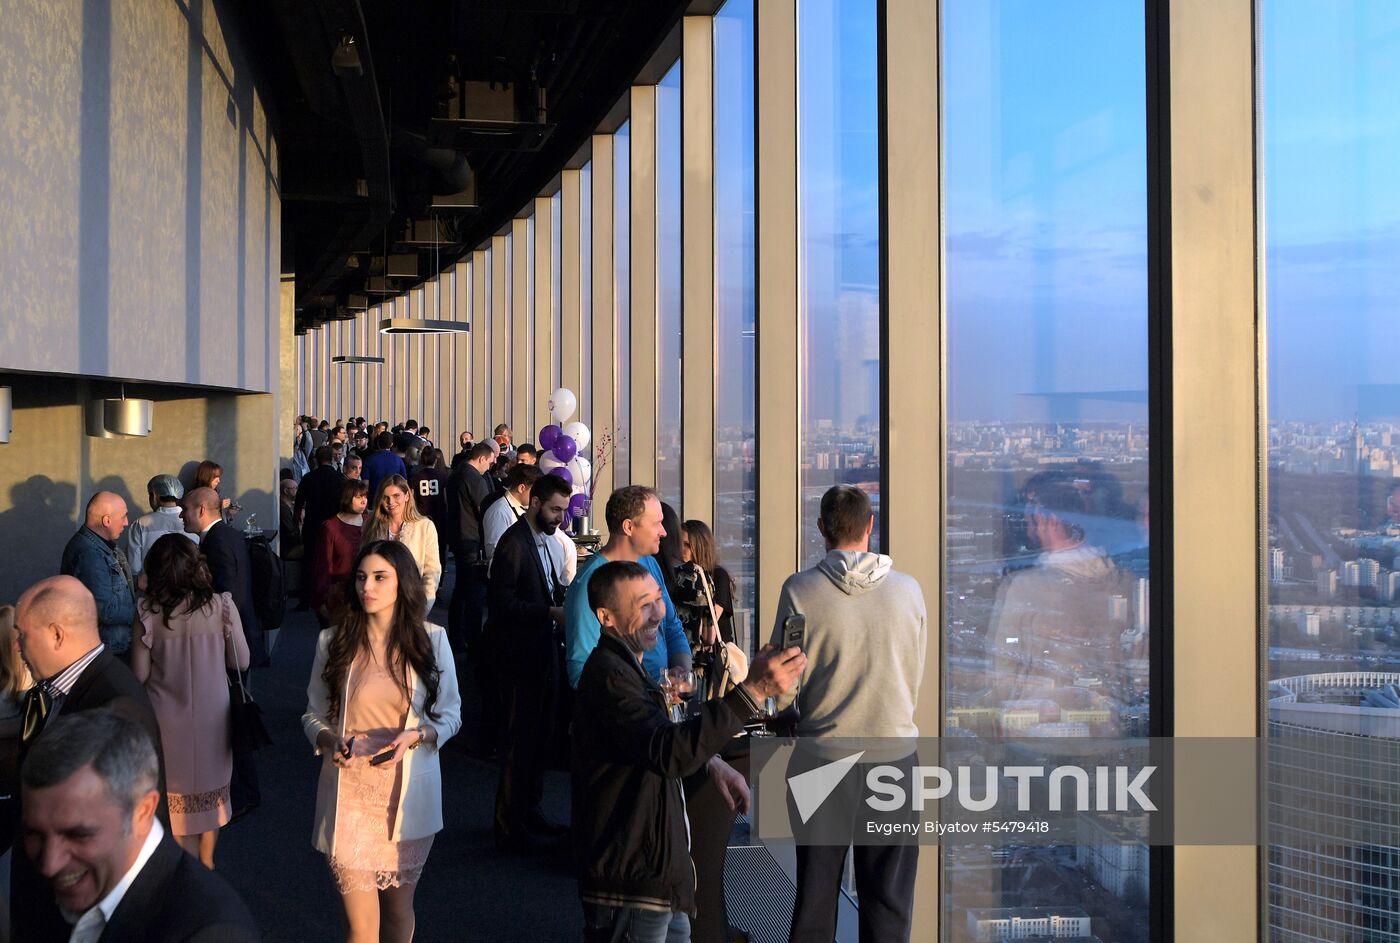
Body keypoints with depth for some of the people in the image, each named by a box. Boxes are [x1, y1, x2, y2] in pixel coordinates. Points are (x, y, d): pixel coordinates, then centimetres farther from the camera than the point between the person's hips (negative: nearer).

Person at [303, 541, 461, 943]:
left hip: (407, 793, 1)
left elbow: (450, 715, 3)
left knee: (398, 908, 17)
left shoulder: (431, 639, -1)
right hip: (349, 792, -1)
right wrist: (329, 740, -13)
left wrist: (416, 736, -16)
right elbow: (313, 715, 8)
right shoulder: (333, 641, 0)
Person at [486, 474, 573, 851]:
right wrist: (550, 612, -23)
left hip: (545, 649, 9)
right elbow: (502, 602, -22)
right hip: (522, 653, -9)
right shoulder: (514, 543, -16)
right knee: (520, 740, -2)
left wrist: (567, 597, 1)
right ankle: (509, 827, 7)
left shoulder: (549, 541, 12)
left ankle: (529, 810, 30)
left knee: (540, 736, 17)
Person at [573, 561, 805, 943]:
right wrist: (752, 692, -42)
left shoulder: (626, 666, 13)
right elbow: (669, 753, -36)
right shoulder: (608, 675, -22)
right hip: (631, 884, -10)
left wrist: (712, 762, 10)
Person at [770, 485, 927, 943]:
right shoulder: (908, 589, -2)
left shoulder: (800, 590, -9)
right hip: (894, 751, 1)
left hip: (822, 757, -1)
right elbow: (914, 681, 7)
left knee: (815, 894, 12)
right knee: (889, 902, 9)